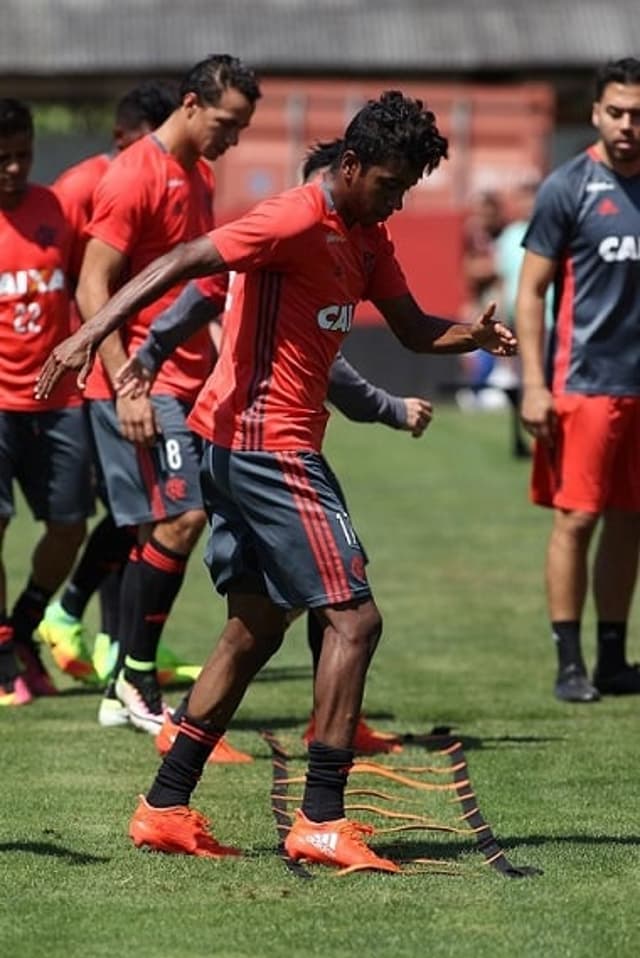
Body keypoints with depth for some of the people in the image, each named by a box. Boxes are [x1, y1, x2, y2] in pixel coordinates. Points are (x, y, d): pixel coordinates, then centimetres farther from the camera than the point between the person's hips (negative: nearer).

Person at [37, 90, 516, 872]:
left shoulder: (365, 239, 14)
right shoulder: (298, 220, -15)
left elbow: (414, 330, 19)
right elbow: (182, 263, -22)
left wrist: (472, 334, -3)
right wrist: (94, 332, -32)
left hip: (238, 449, 10)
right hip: (266, 445, -10)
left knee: (254, 628, 14)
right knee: (353, 617, -10)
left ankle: (165, 808, 16)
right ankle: (321, 821, -10)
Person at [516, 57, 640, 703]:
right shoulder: (568, 188, -4)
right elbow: (531, 290, -4)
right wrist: (533, 384, -11)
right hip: (584, 380, -5)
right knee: (576, 518, -5)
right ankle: (568, 663, 1)